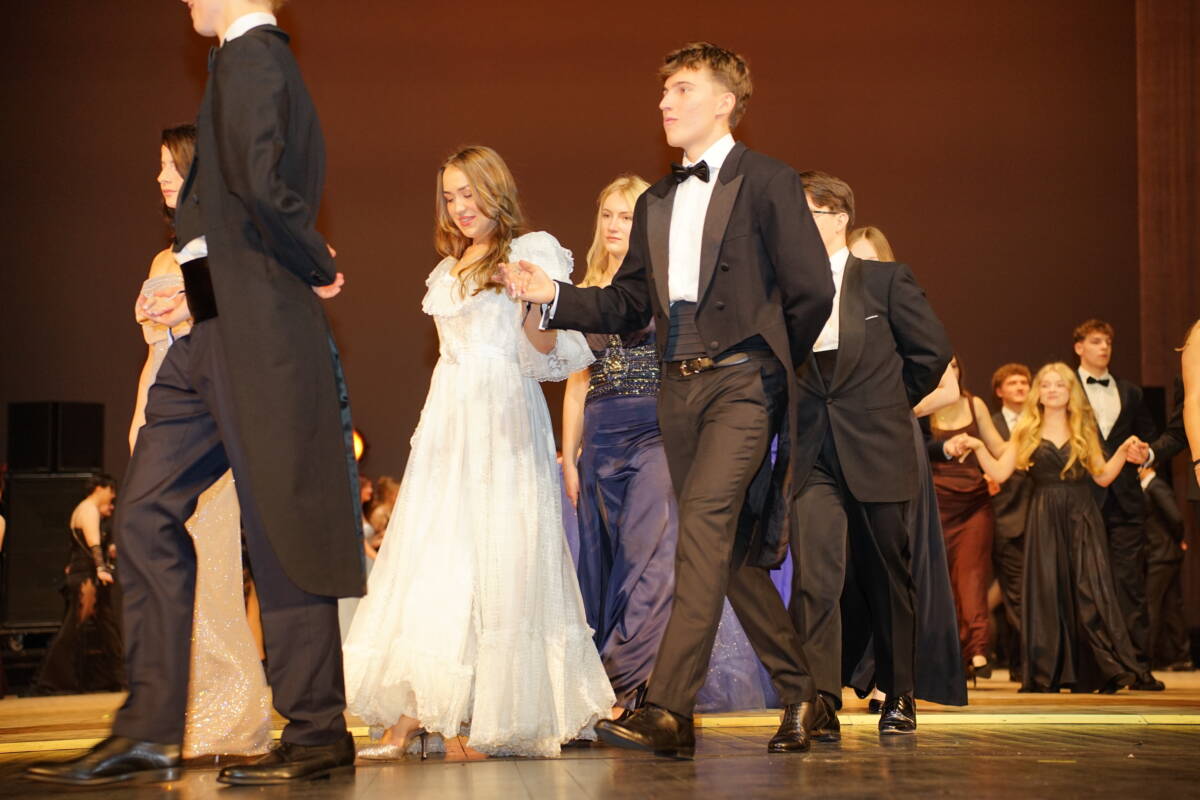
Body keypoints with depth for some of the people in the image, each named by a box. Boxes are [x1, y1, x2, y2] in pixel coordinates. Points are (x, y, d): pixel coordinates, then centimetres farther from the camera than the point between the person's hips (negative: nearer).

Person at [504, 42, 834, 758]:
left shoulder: (768, 182, -1)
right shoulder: (655, 204, 19)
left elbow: (812, 290, -3)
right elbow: (627, 305, 15)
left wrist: (769, 365, 5)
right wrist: (554, 295, 0)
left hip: (742, 383, -7)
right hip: (679, 390, 7)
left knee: (704, 524, -21)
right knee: (732, 551, 8)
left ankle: (669, 711, -27)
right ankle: (798, 688, 22)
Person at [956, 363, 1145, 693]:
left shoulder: (1085, 430, 10)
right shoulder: (1027, 431, 8)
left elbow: (1103, 476, 7)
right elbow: (1000, 473, 2)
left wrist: (1124, 450, -6)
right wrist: (978, 447, -10)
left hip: (1082, 519, 0)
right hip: (1044, 520, 0)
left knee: (1088, 590, -6)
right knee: (1046, 592, -1)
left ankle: (1103, 671, -2)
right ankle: (1047, 674, 4)